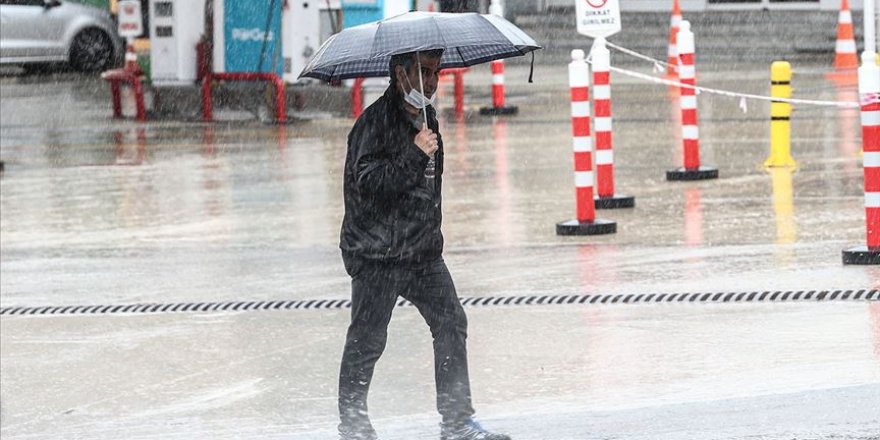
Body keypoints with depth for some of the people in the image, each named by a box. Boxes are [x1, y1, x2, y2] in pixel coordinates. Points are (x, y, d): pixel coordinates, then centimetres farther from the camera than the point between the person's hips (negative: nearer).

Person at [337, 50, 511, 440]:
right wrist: (414, 154, -30)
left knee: (451, 324, 4)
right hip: (377, 253, -8)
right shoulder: (375, 121, -15)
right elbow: (368, 181, -25)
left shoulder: (426, 116, 12)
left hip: (423, 249, 8)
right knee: (367, 341, 0)